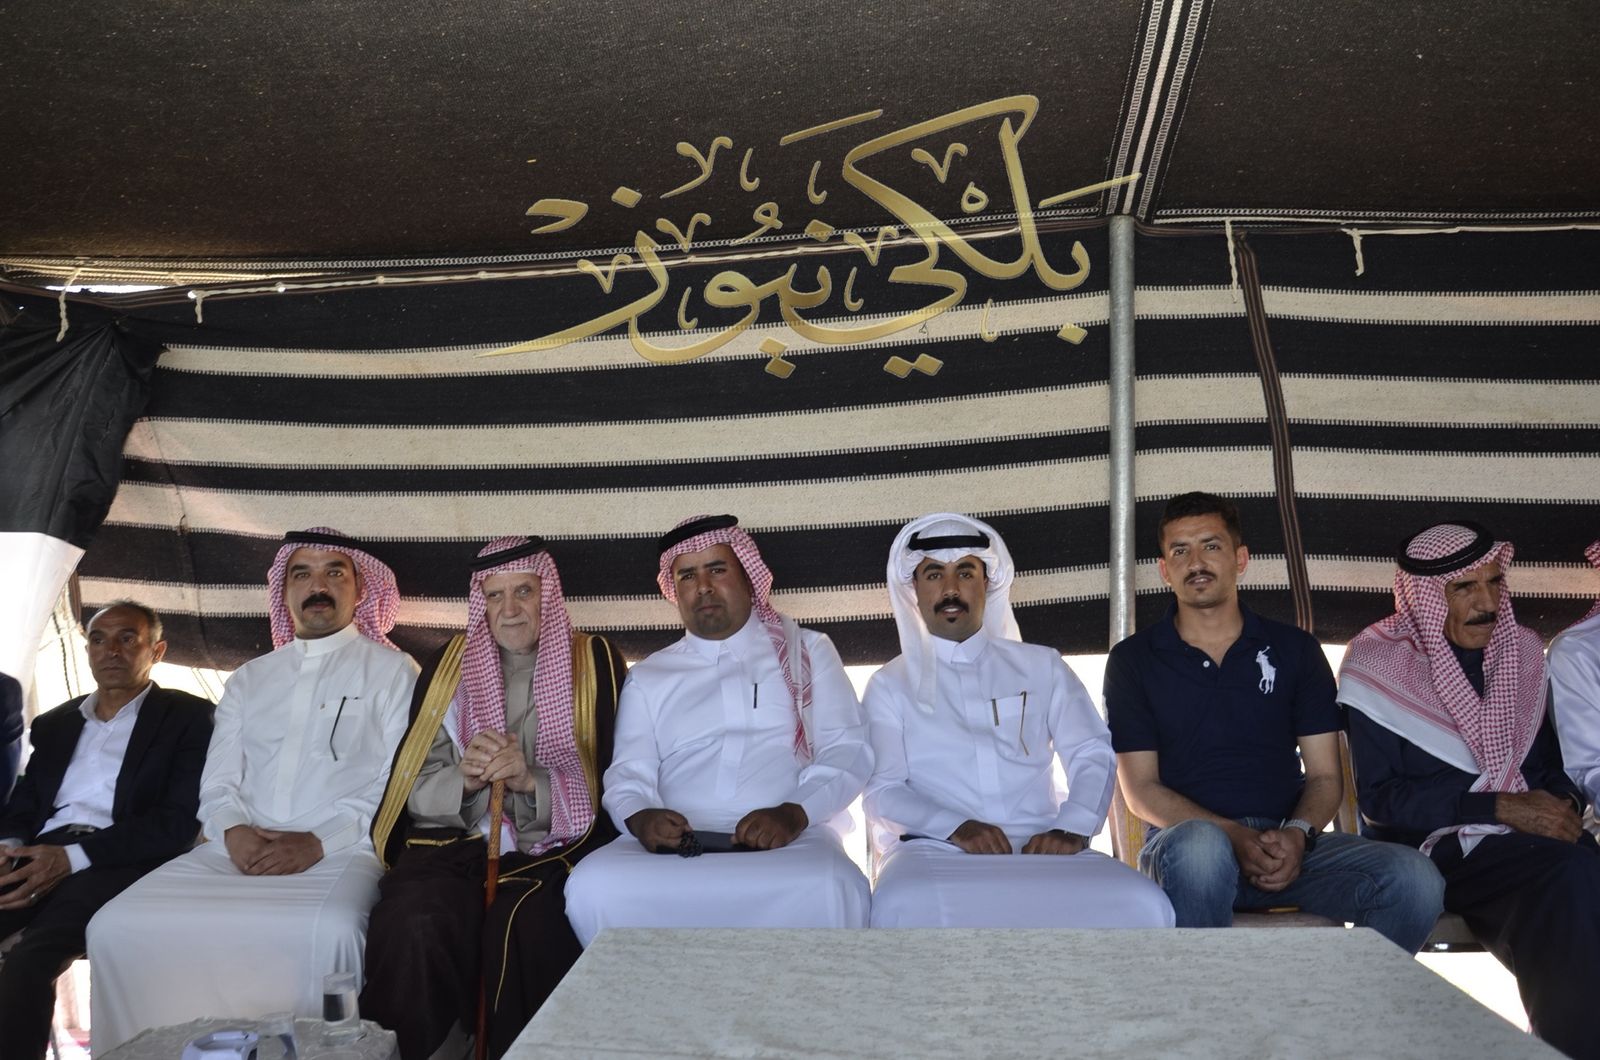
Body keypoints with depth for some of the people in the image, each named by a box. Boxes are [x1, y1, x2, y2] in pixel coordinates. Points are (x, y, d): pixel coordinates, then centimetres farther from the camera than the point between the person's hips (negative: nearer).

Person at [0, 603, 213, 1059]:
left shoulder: (187, 716, 7)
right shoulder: (54, 723, 27)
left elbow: (180, 819, -4)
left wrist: (73, 857, -14)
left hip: (117, 863, -5)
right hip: (39, 857, 5)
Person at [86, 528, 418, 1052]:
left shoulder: (391, 670, 7)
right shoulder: (249, 679, 23)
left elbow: (400, 786, -2)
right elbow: (218, 782, 17)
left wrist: (319, 842, -14)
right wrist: (233, 831, -6)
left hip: (341, 852, -4)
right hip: (239, 850, 5)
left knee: (331, 930, -36)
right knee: (117, 925, -17)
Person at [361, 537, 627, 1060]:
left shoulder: (594, 665, 7)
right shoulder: (451, 664, 14)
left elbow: (601, 788, 2)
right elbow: (417, 789, 10)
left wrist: (531, 780, -15)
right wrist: (464, 779, -12)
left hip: (549, 848, -1)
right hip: (452, 843, 2)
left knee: (525, 929, -34)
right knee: (415, 927, -31)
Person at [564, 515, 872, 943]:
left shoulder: (807, 651, 18)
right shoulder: (648, 677, 23)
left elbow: (848, 750, 7)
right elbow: (627, 775, 13)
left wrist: (795, 813, -13)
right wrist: (640, 817, -12)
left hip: (788, 840, -2)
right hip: (676, 843, 2)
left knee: (835, 888, -37)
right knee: (592, 885, -30)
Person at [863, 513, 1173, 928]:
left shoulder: (1041, 666, 20)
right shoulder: (890, 684, 15)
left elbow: (1093, 756, 9)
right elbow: (882, 790, 3)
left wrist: (1073, 827, -12)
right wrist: (956, 826, -17)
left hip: (1043, 845, 2)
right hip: (937, 849, -1)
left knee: (1141, 905, -31)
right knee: (901, 907, -39)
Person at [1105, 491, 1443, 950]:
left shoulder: (1295, 650, 14)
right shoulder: (1134, 660, 7)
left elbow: (1325, 776, 11)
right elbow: (1141, 790, 1)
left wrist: (1298, 833, -12)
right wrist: (1237, 837, -15)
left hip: (1288, 843, 3)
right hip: (1183, 839, -2)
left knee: (1414, 879, -24)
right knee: (1200, 846, -39)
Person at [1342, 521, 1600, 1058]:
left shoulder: (1523, 650, 12)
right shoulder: (1376, 663, -4)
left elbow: (1550, 758, 19)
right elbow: (1379, 799, -7)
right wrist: (1501, 808, -15)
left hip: (1529, 842, 4)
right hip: (1430, 850, -4)